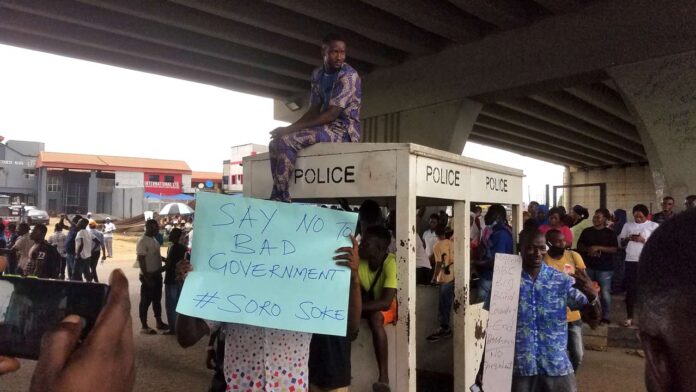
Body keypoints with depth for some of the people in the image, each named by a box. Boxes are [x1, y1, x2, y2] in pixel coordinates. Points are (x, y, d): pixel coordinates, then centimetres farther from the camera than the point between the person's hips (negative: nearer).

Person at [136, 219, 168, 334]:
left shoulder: (154, 240, 10)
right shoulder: (142, 241, -18)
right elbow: (141, 260, -21)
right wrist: (147, 277, -23)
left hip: (157, 275, 9)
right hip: (148, 276, -9)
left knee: (157, 300, 17)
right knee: (145, 301, 2)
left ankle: (159, 322, 27)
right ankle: (144, 326, 11)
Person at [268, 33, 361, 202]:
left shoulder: (348, 75, -14)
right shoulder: (317, 75, 11)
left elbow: (331, 114, -22)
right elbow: (314, 110, 8)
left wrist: (291, 128, -23)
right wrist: (291, 128, -11)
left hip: (345, 130, -8)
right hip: (327, 127, 8)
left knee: (287, 141, -24)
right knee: (275, 143, 1)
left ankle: (280, 198, -19)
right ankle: (279, 195, -6)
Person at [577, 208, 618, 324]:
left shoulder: (609, 233, 0)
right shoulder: (586, 231, 8)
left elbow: (614, 249, -7)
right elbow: (579, 246, 10)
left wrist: (598, 248, -16)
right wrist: (588, 249, -9)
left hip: (604, 267, -3)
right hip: (588, 266, 3)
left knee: (605, 293, -3)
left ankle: (605, 317, 8)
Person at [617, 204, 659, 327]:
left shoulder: (654, 226, 2)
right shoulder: (628, 225, 12)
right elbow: (620, 243, 12)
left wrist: (643, 240, -16)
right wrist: (628, 239, -8)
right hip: (631, 261, 3)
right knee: (630, 289, 6)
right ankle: (629, 317, 15)